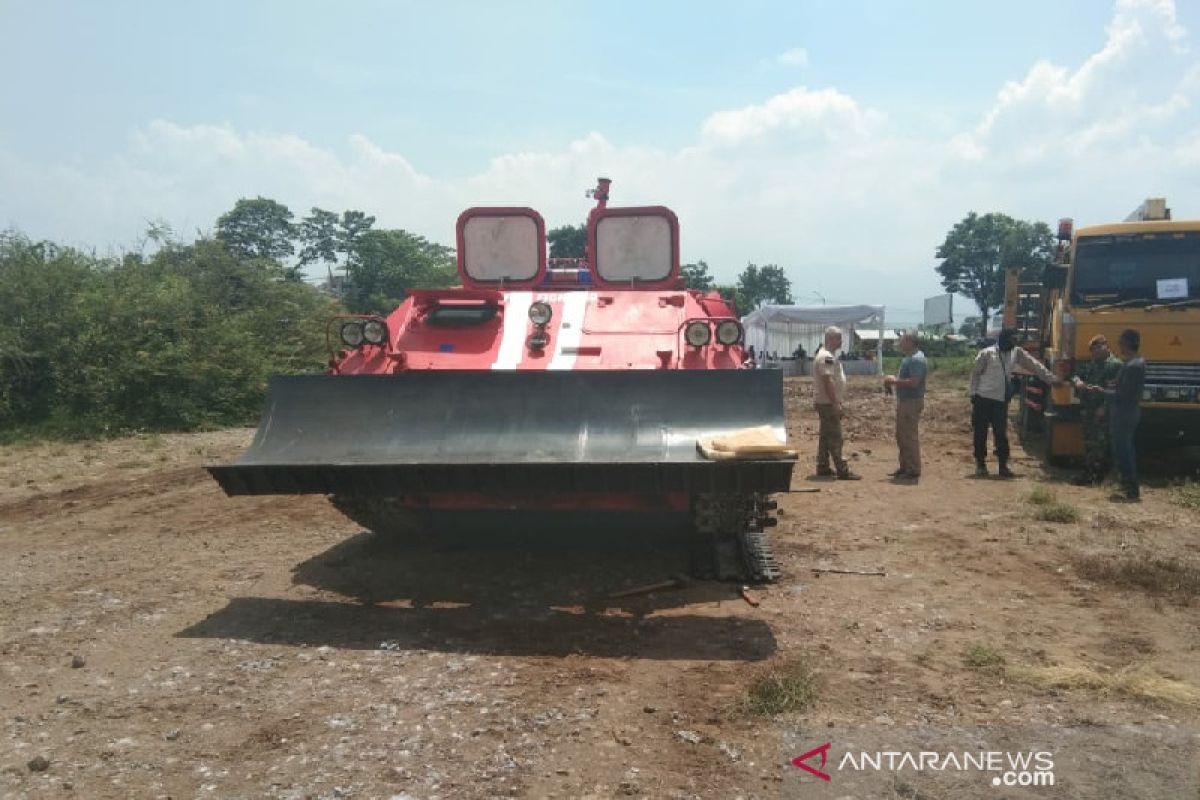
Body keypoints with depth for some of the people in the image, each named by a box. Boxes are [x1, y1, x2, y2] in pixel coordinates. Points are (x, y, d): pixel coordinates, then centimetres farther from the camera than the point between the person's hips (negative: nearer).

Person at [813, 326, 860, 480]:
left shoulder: (828, 356, 18)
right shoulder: (826, 357, -17)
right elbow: (827, 382, -24)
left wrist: (840, 403, 22)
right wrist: (836, 404, -24)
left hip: (827, 404, 11)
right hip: (827, 403, -11)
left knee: (826, 436, 14)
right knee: (835, 438, -10)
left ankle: (823, 468, 20)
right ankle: (842, 471, -10)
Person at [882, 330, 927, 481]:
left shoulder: (916, 359, -18)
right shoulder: (909, 357, 15)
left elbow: (913, 382, -27)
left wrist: (895, 381, -16)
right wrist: (893, 381, 7)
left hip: (912, 402, -11)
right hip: (904, 401, 11)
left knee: (910, 436, -5)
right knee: (901, 436, 16)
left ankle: (914, 470, 2)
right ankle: (905, 467, 25)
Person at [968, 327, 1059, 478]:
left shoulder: (1016, 352, 6)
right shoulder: (987, 353, -7)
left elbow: (1034, 365, 10)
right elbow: (975, 373, -3)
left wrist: (1051, 378, 7)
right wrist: (973, 393, -5)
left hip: (1001, 401, 4)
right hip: (983, 399, -4)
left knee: (1001, 433, 4)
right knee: (980, 433, 2)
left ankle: (1003, 465, 10)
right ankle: (980, 464, 11)